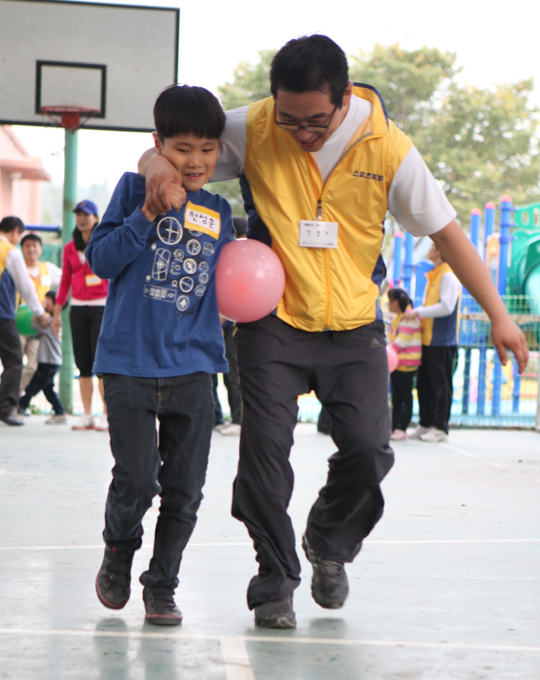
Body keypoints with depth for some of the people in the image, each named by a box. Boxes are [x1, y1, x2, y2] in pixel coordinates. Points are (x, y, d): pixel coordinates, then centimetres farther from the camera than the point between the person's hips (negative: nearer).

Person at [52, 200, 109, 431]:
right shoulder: (70, 248, 12)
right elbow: (65, 282, 16)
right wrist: (57, 313, 13)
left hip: (101, 306, -4)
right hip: (77, 307, 4)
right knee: (83, 364, 2)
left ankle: (106, 415, -5)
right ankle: (87, 416, 7)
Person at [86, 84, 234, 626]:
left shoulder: (219, 213, 11)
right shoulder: (135, 188, 1)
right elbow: (100, 259, -6)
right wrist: (147, 216, -16)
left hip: (193, 367, 3)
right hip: (129, 363, -3)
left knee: (184, 489, 2)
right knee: (136, 480, -8)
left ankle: (162, 583, 20)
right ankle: (118, 551, 23)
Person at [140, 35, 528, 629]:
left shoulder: (387, 147, -9)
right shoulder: (251, 130, -9)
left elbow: (444, 230, -1)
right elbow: (174, 151, 1)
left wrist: (498, 314, -3)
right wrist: (158, 163, -26)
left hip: (354, 326, 1)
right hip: (273, 321, 0)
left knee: (369, 450, -6)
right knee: (265, 449, -6)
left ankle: (329, 544, 26)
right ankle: (275, 576, 15)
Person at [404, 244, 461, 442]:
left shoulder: (448, 277, -11)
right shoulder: (433, 277, 19)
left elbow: (446, 307, -21)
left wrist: (418, 312, -17)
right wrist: (416, 318, 10)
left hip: (442, 341, -9)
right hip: (427, 339, 9)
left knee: (441, 385, -4)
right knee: (424, 385, 11)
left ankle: (440, 428, 1)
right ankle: (425, 424, 17)